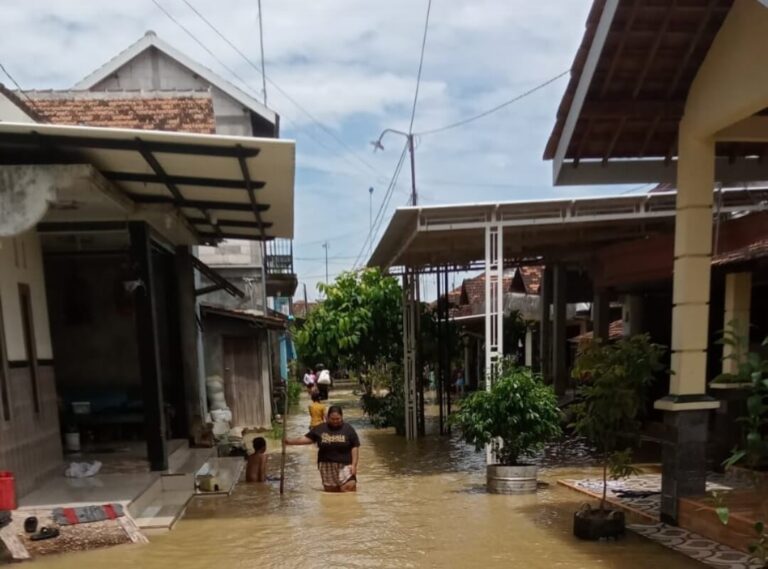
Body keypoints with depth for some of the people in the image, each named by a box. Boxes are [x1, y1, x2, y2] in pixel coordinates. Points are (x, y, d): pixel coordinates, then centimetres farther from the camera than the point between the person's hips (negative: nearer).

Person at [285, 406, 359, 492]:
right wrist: (290, 441, -1)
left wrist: (354, 464, -8)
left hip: (345, 465, -2)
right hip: (326, 465, 3)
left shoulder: (348, 429, -1)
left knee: (349, 489, -15)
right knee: (331, 492, 6)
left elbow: (355, 447, -1)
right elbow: (307, 438, 7)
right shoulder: (320, 429, 4)